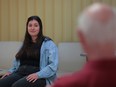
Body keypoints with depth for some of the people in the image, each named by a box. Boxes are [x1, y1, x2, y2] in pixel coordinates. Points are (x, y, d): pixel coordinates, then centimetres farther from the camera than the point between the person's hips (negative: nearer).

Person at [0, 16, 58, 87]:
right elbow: (17, 62, 28)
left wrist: (38, 75, -22)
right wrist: (11, 71, 8)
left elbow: (53, 65, -10)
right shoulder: (25, 44, 22)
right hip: (21, 72, 6)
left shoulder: (48, 43, 2)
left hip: (40, 76, -5)